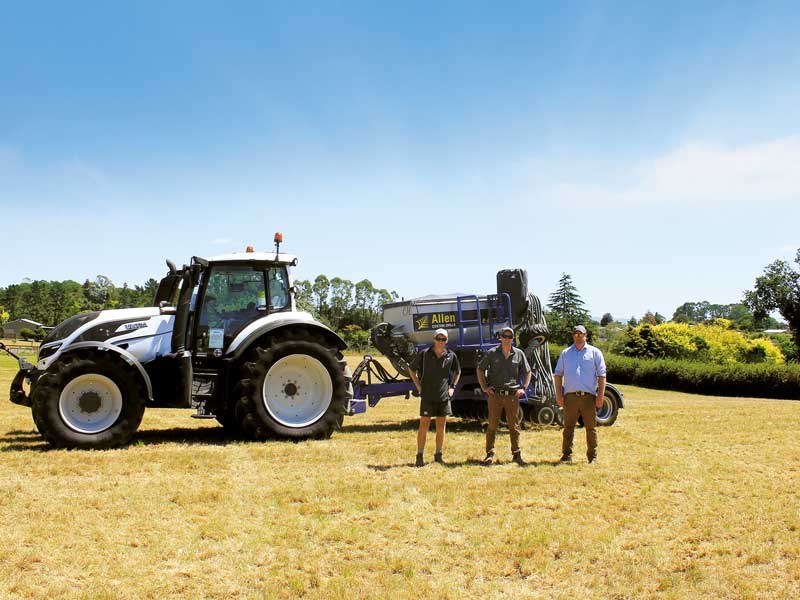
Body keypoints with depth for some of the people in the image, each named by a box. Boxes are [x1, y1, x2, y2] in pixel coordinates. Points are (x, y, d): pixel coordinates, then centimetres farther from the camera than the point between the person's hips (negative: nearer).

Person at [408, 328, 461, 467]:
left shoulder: (451, 355, 2)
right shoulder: (424, 354, -5)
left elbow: (457, 372, 21)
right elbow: (411, 369, 8)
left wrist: (452, 386, 10)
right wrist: (418, 386, 2)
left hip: (444, 396, 3)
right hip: (427, 396, -2)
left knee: (441, 426, 8)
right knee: (424, 425, -2)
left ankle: (438, 455, 19)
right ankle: (420, 456, 4)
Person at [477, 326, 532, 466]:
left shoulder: (519, 354, 7)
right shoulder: (492, 353, 3)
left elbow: (527, 372, 16)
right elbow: (480, 369, 10)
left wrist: (523, 388, 6)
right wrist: (484, 387, 3)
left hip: (513, 395, 1)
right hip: (495, 395, -1)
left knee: (514, 426, 6)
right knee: (492, 425, 1)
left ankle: (517, 454, 13)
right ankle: (490, 454, 6)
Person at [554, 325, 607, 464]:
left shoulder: (594, 353, 7)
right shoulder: (565, 353, 13)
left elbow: (602, 375, 4)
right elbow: (558, 374, 13)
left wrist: (600, 396, -4)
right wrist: (559, 394, 3)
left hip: (588, 396, -1)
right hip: (570, 396, 2)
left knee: (591, 428, 3)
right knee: (568, 427, 3)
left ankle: (592, 456, 11)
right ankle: (567, 455, 9)